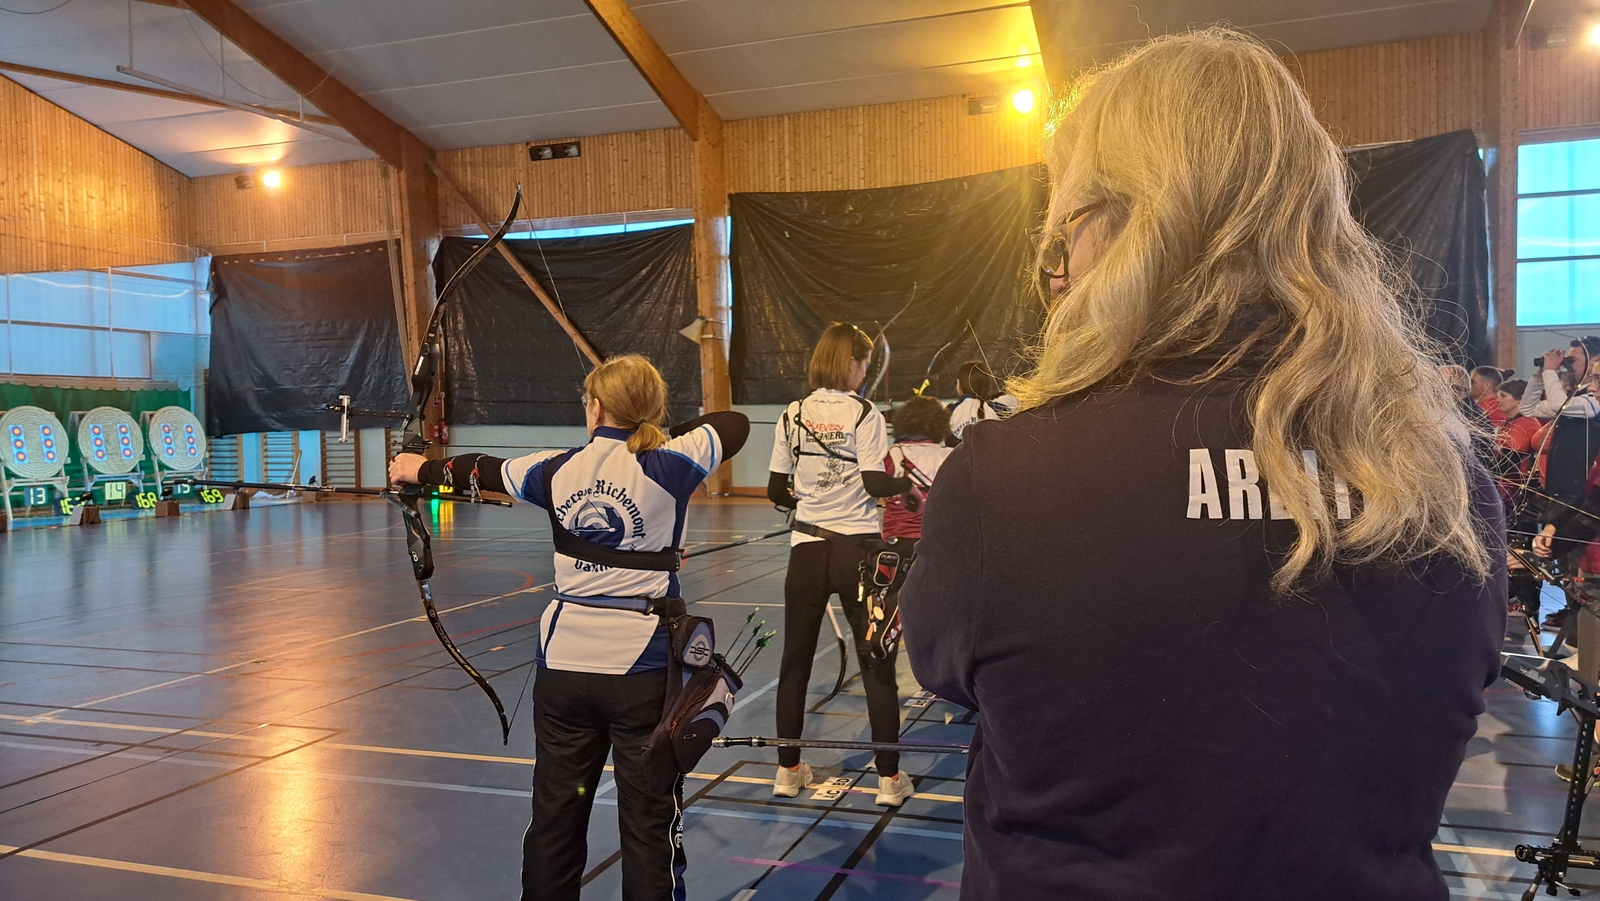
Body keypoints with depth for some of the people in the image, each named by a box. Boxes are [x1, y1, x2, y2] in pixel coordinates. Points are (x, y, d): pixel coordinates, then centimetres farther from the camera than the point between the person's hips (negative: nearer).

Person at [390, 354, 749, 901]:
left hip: (564, 664, 3)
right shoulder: (668, 466, -8)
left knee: (555, 816, 15)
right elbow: (735, 423, 7)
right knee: (652, 824, 4)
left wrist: (421, 469, 38)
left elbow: (481, 470, 19)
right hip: (643, 669, -3)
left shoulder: (558, 470, 2)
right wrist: (658, 434, 17)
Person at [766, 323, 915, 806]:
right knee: (877, 663, 5)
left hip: (807, 549, 3)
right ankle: (889, 778, 10)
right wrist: (912, 483, 7)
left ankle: (788, 770, 21)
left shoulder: (793, 415, 3)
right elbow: (875, 483, -12)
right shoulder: (865, 413, -6)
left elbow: (777, 489, 6)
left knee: (795, 661, 14)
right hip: (857, 548, -3)